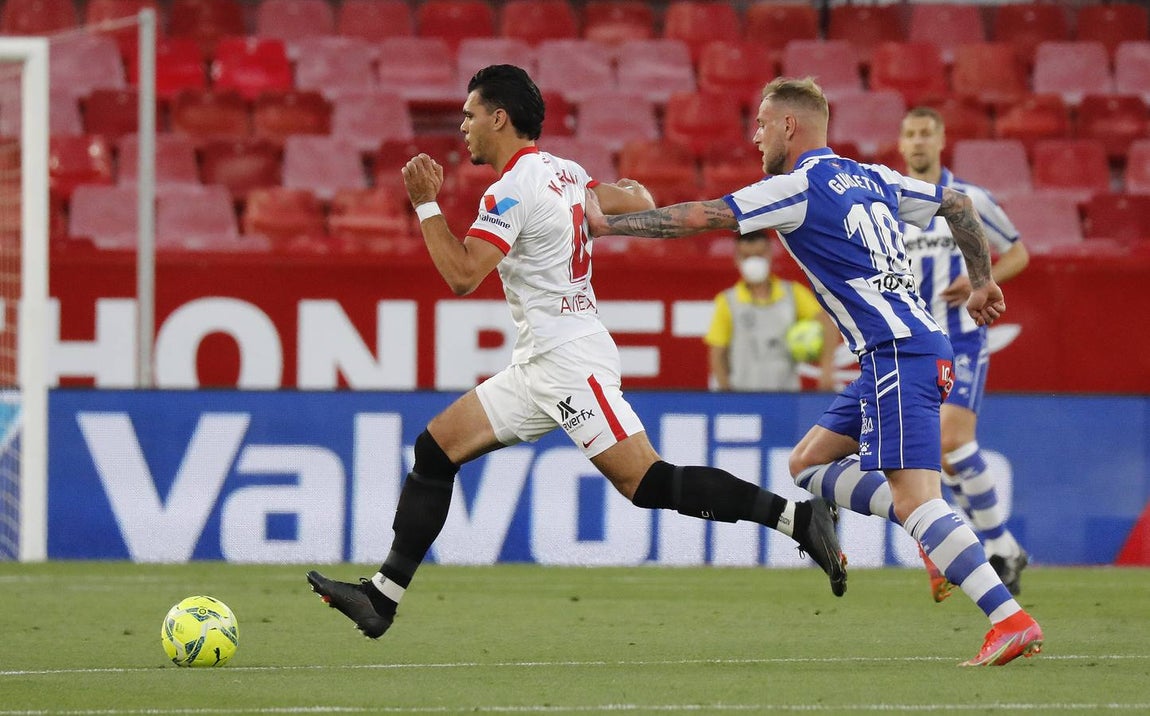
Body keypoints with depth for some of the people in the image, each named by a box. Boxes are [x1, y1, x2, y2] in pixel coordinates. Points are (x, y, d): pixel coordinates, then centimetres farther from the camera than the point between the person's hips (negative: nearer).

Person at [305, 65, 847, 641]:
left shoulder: (511, 192, -16)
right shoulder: (563, 173, 11)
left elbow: (462, 276, -21)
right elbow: (641, 204, 20)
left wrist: (426, 205, -12)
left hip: (568, 363, -10)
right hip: (539, 364, 10)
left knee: (648, 483, -14)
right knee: (435, 449, 8)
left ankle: (800, 518, -15)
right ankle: (382, 597, 8)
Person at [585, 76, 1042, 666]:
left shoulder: (800, 186, -6)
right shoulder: (870, 178, 18)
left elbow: (697, 217, -7)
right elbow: (957, 204, 27)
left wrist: (605, 223, 1)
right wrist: (982, 282, 33)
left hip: (897, 353, -9)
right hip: (915, 347, 9)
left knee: (914, 499, -16)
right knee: (809, 464, 13)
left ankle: (1011, 620, -25)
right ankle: (947, 543, 4)